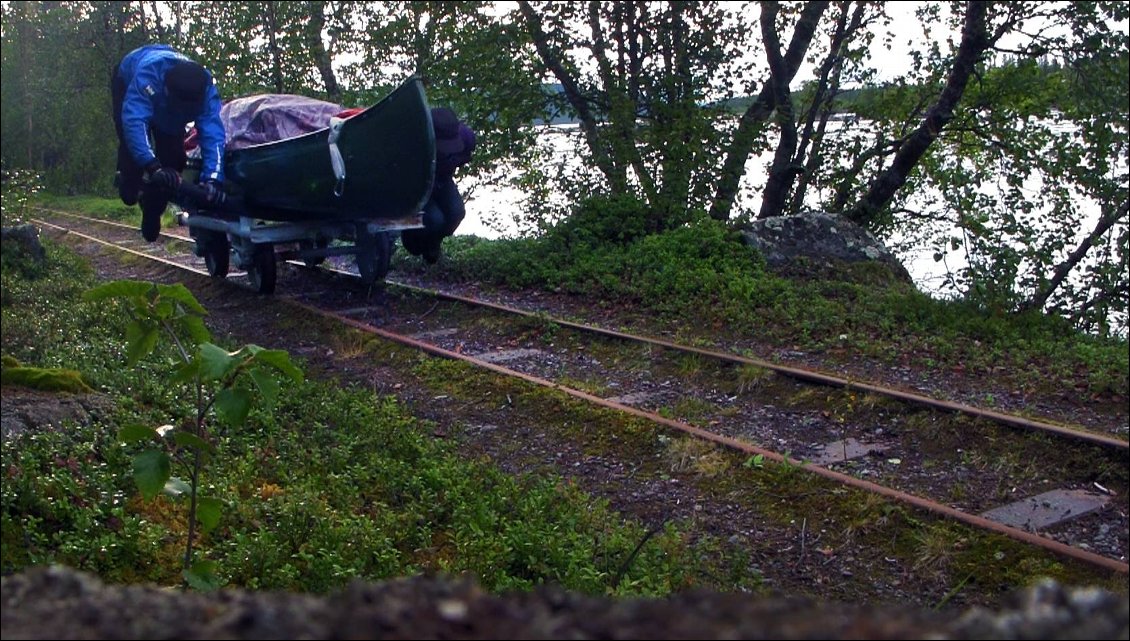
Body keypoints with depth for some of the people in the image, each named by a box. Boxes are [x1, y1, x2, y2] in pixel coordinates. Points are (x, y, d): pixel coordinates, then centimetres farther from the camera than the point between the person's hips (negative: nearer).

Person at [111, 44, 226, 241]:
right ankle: (129, 183, 11)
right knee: (132, 137, -22)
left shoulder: (206, 86, -40)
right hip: (127, 81, -2)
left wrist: (213, 177, -61)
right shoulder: (148, 73, -49)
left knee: (173, 156, -9)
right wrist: (153, 166, -68)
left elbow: (213, 133, -47)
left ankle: (152, 211, 12)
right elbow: (134, 121, -57)